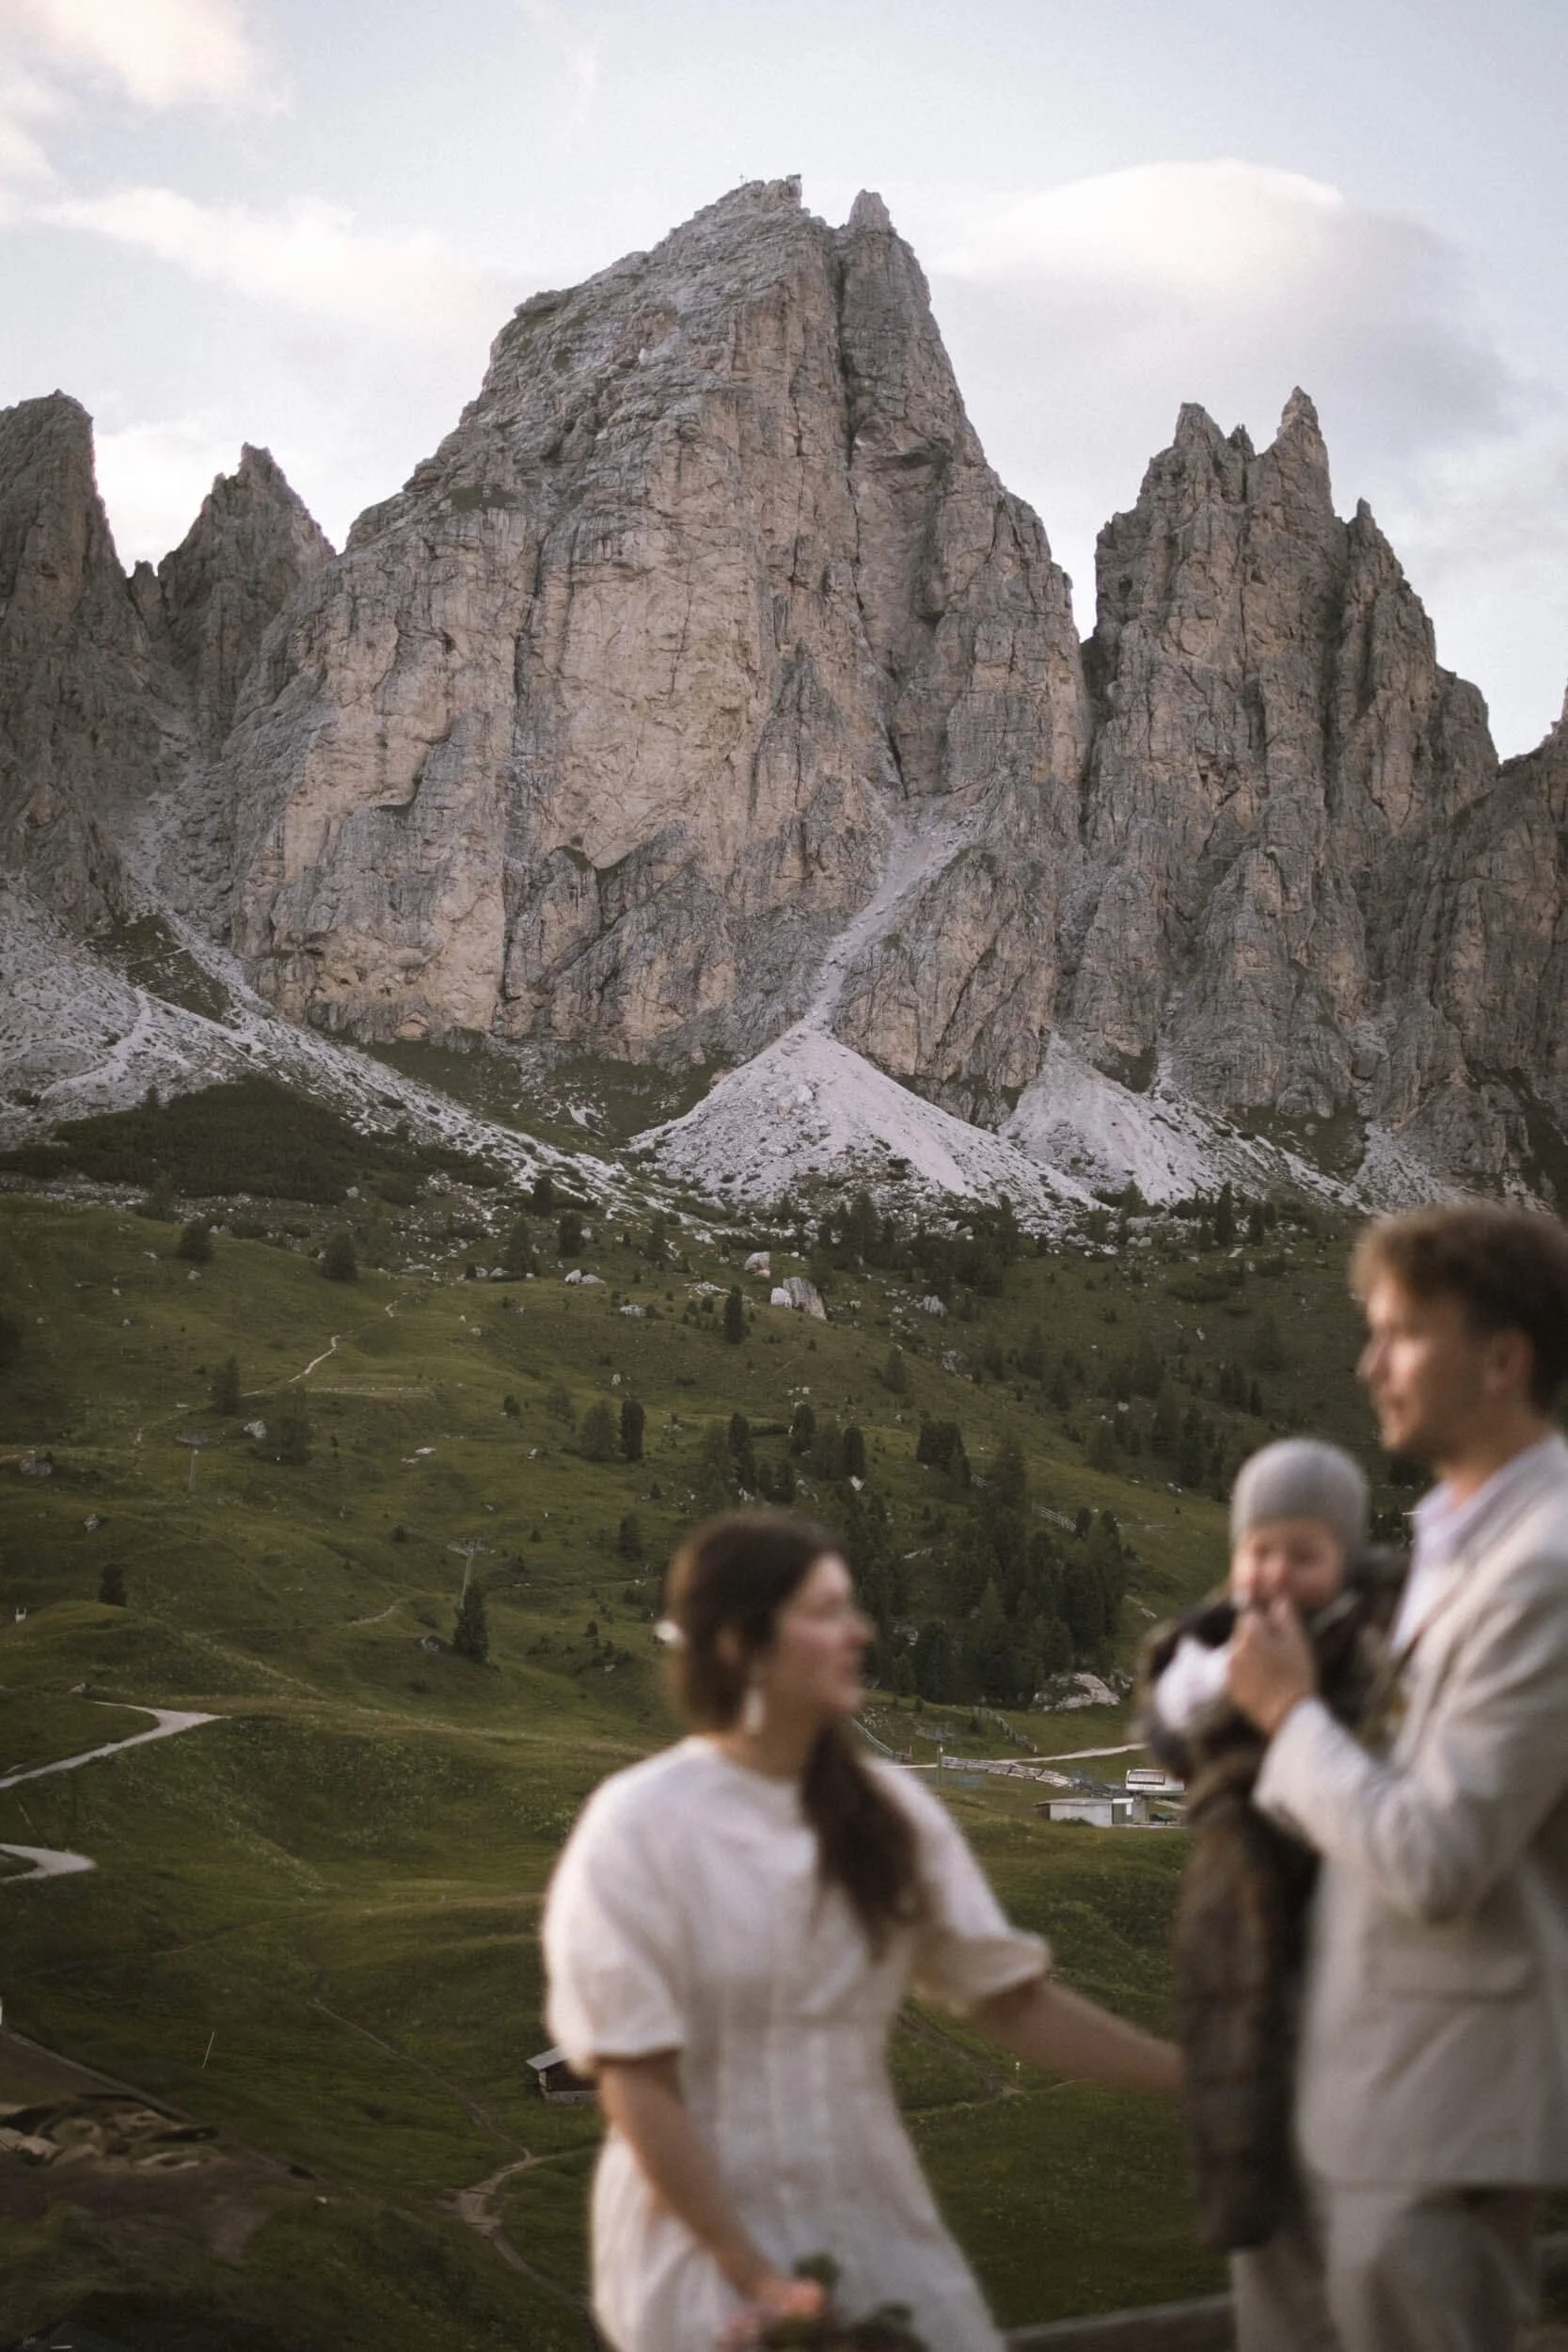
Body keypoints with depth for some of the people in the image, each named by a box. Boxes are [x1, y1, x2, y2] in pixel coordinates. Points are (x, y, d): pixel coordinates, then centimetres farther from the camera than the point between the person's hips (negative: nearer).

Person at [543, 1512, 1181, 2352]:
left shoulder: (886, 1810, 1)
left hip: (877, 2227, 4)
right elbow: (636, 2084, -12)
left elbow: (1010, 1997, 5)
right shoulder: (638, 1827, -12)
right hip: (708, 2233, -4)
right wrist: (753, 2276, -13)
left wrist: (1196, 2072, 2)